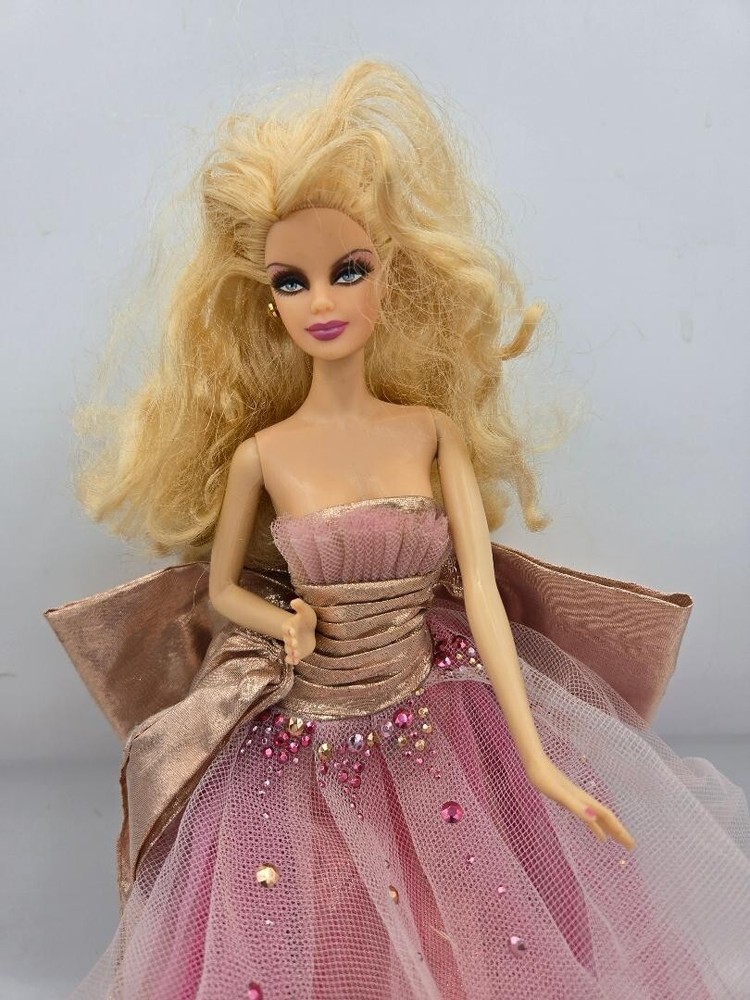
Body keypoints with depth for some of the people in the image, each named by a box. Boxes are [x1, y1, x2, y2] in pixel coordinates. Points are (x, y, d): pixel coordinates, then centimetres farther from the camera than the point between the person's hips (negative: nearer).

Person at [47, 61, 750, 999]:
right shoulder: (260, 453, -9)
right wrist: (286, 621, -15)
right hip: (304, 752, 0)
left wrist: (539, 762, -11)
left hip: (442, 734, 1)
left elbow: (481, 588, -9)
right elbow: (221, 587, 6)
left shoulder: (434, 429, -6)